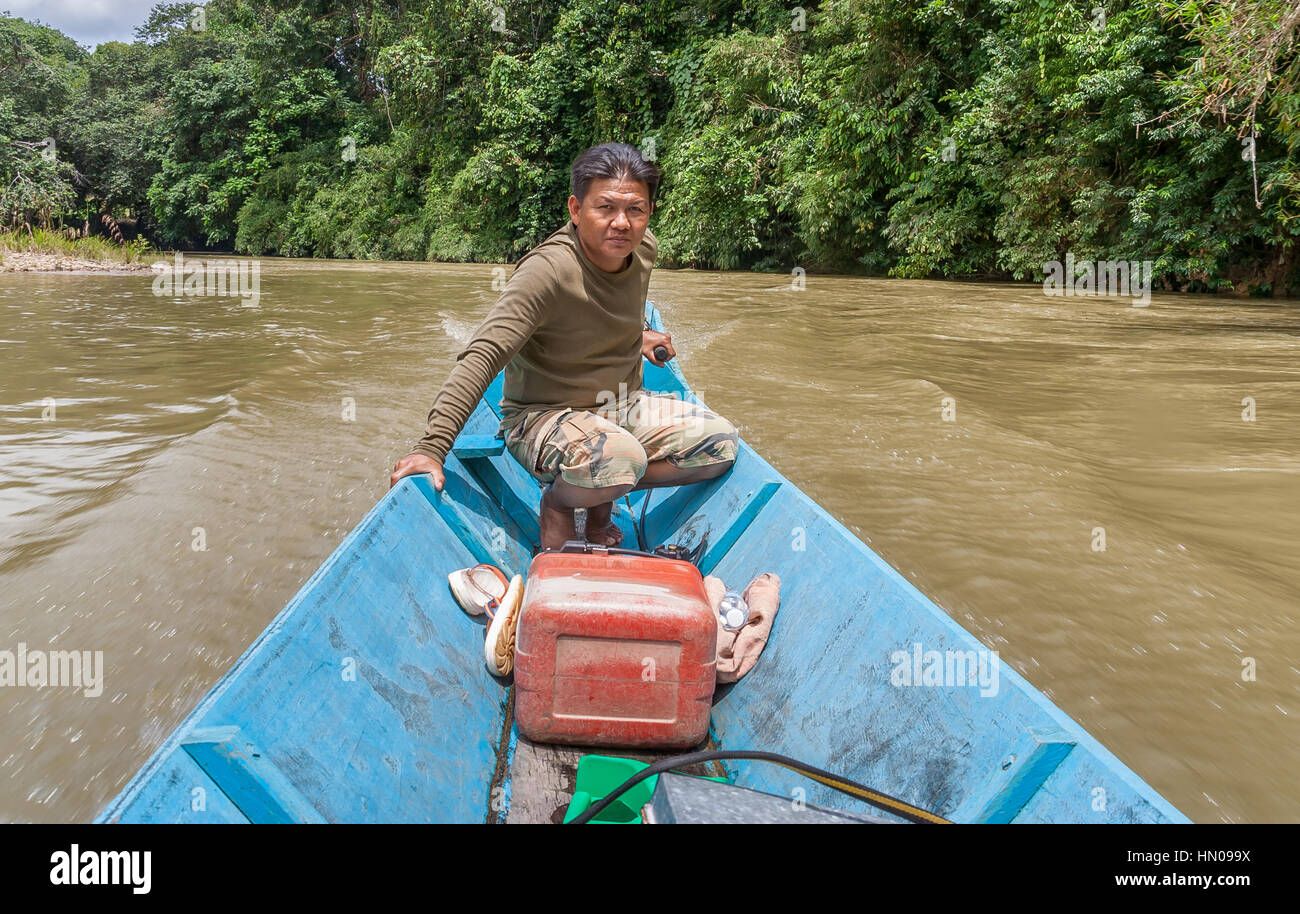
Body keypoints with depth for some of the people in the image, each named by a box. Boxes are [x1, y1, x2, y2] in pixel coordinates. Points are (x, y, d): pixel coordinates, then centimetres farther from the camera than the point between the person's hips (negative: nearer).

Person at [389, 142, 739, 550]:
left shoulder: (643, 247, -4)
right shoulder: (546, 271, -27)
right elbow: (482, 356, -35)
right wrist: (432, 447, -42)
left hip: (623, 406, 7)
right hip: (543, 415, -7)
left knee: (720, 442, -8)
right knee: (618, 459, -37)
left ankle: (602, 498, 4)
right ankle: (557, 502, -3)